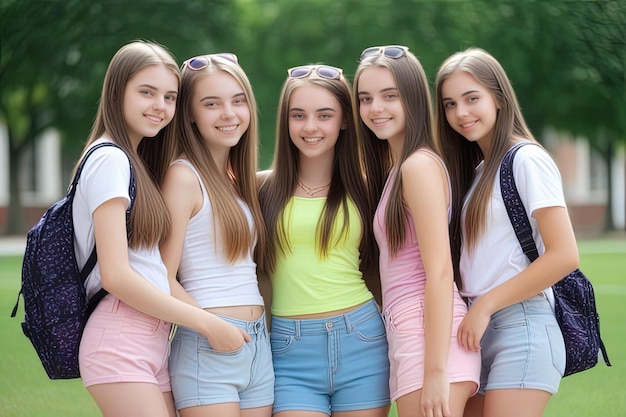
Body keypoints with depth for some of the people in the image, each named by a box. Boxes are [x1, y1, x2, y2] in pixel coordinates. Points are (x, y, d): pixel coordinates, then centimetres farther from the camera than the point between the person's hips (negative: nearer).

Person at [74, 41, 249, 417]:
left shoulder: (138, 161, 19)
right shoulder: (110, 159, -8)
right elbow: (116, 276, -15)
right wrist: (207, 323, -11)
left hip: (155, 338, 9)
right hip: (121, 340, -9)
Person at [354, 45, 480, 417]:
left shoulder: (420, 164, -10)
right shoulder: (390, 168, 18)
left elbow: (439, 271, -16)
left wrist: (435, 371, -19)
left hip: (430, 333, -9)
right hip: (404, 333, 9)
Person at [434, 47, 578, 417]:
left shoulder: (527, 160, -6)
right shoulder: (476, 170, 18)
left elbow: (564, 255, -15)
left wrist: (485, 305, -13)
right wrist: (472, 313, -1)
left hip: (522, 329, -8)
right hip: (480, 333, 8)